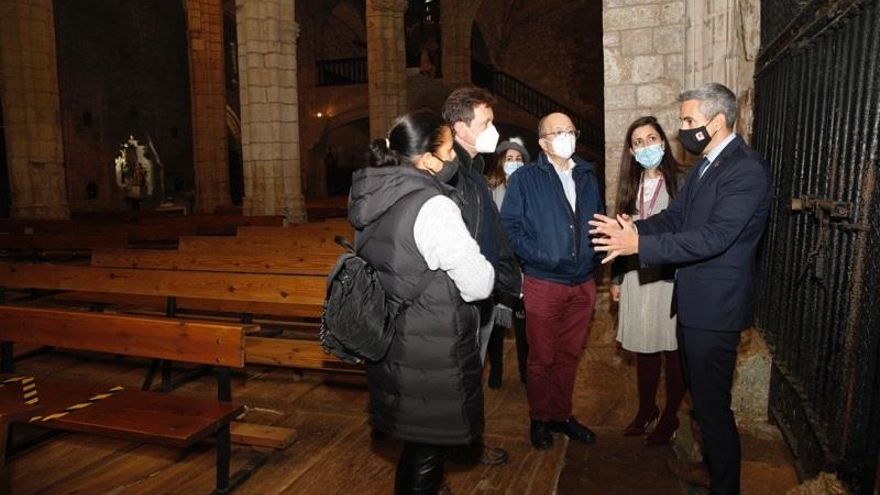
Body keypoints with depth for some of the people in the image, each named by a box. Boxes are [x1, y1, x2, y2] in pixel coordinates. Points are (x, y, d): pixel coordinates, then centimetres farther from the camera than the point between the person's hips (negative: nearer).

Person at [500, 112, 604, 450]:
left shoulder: (588, 178, 11)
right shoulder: (525, 178, -4)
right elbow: (510, 227, -9)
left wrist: (593, 258, 2)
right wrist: (541, 257, -16)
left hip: (583, 283, 4)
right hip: (543, 283, -4)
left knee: (569, 355, 15)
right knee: (542, 358, 8)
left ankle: (562, 415, 33)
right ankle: (539, 419, 27)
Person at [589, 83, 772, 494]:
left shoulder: (746, 169, -19)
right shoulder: (705, 165, 11)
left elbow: (714, 237, -27)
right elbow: (673, 217, 9)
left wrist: (640, 244, -27)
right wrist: (628, 229, -7)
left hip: (715, 307, -9)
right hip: (694, 303, 9)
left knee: (713, 404, 3)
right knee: (701, 396, 24)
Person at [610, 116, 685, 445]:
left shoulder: (680, 182, -6)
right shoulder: (631, 186, 10)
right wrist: (616, 278, 12)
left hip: (671, 277, -4)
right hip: (637, 277, 4)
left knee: (673, 350, 7)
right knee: (643, 348, 13)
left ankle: (670, 416, 24)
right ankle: (646, 409, 31)